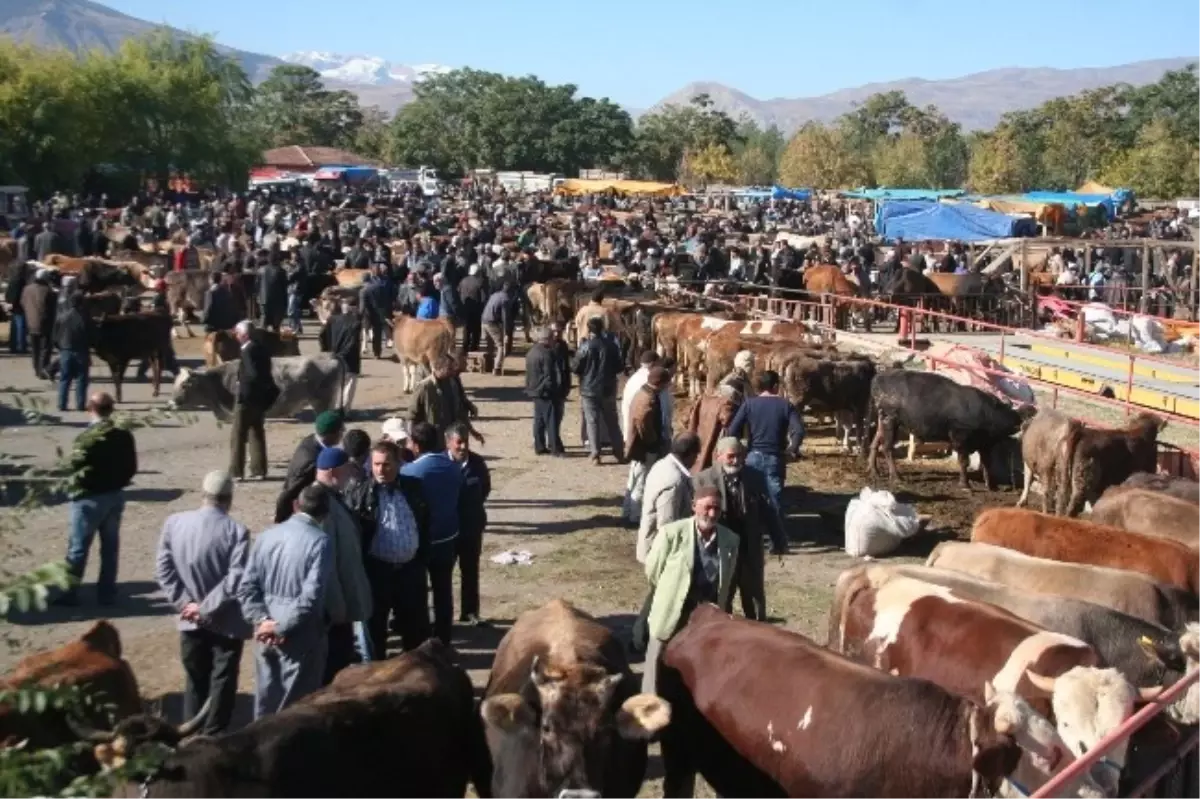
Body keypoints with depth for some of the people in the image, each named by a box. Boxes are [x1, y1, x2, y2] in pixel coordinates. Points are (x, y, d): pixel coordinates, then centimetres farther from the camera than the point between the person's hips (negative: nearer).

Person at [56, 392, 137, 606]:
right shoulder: (124, 435, -1)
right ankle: (107, 593, 17)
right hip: (116, 495, 6)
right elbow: (132, 468, 3)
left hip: (90, 497, -6)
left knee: (78, 547, 5)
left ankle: (69, 592, 12)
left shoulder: (87, 437, -20)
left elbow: (77, 468, -17)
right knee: (110, 546, 12)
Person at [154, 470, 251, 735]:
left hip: (191, 621, 4)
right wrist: (207, 607, -15)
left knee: (195, 681, 18)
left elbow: (162, 569, -5)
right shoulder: (236, 531, -17)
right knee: (222, 683, 9)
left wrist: (185, 603, -5)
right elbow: (236, 580, -22)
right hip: (227, 622, -4)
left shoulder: (174, 523, -5)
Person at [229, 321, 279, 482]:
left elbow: (253, 374, -26)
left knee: (238, 436, 2)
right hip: (260, 397, 8)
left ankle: (236, 472, 5)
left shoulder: (248, 350, -19)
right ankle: (259, 470, 17)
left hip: (247, 398, -8)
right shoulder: (261, 347, 7)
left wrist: (242, 382, -10)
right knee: (257, 434, 14)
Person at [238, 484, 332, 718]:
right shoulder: (319, 542, -14)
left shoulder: (266, 536, 2)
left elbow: (246, 587, 0)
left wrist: (262, 620, -4)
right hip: (301, 636, -5)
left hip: (266, 633, 5)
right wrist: (282, 627, -13)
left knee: (266, 701, 17)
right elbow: (311, 596, -21)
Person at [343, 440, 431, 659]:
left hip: (410, 567, 3)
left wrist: (423, 557, 8)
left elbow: (425, 523, 12)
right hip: (376, 568, -3)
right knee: (374, 622, 9)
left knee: (416, 621, 13)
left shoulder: (413, 488, 4)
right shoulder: (358, 492, -6)